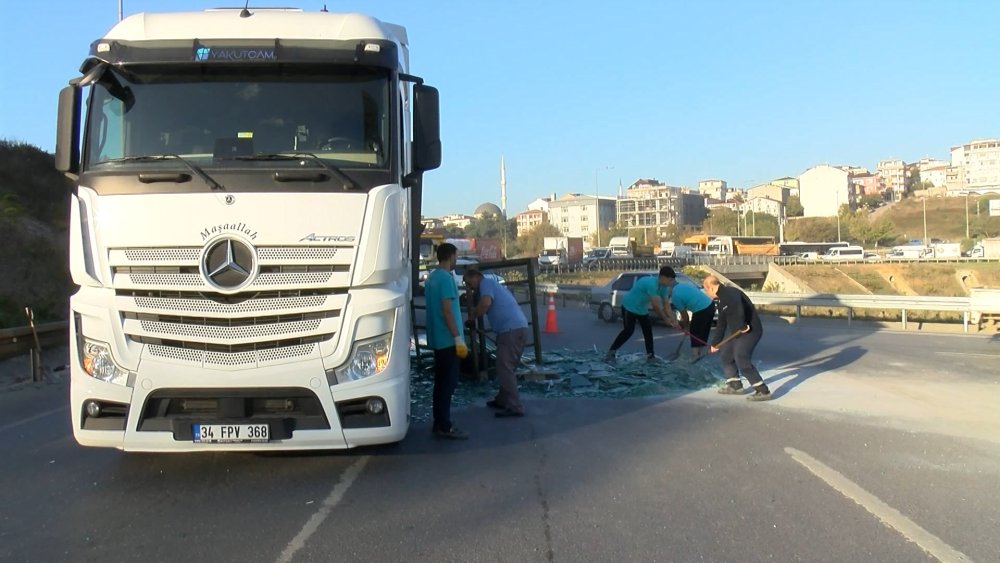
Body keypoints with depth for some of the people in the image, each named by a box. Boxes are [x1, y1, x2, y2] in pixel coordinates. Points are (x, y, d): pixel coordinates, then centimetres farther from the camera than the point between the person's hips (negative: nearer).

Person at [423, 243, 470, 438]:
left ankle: (439, 423, 19)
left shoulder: (431, 277, 14)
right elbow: (446, 311, -20)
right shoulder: (446, 278, -15)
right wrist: (458, 338, -19)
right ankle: (444, 427, -2)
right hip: (447, 339, -9)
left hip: (437, 338, 10)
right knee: (448, 383, -5)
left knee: (441, 382, 13)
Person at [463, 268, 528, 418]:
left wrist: (473, 316, -5)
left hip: (511, 330, -10)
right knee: (506, 367, 19)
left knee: (505, 368, -8)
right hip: (519, 328, 10)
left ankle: (514, 407, -8)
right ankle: (503, 400, 28)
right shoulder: (493, 284, 28)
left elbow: (485, 303, -20)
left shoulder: (486, 283, -2)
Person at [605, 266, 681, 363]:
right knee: (628, 331, -11)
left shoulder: (664, 287, -4)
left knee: (648, 330, 4)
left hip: (642, 308, 9)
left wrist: (673, 320, -12)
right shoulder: (651, 283, -33)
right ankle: (611, 352, -3)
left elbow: (666, 304, -3)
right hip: (629, 306, -9)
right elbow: (655, 305, -30)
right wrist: (665, 319, -20)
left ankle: (650, 356, 9)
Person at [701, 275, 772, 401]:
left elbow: (739, 308, -37)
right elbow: (721, 324, 25)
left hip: (750, 331, -10)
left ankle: (763, 391, -11)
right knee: (726, 356, 16)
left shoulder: (730, 293, -16)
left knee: (742, 361, -16)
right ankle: (735, 386, 27)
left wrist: (742, 326, -28)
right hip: (737, 332, 10)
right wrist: (715, 343, 30)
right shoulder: (722, 299, 17)